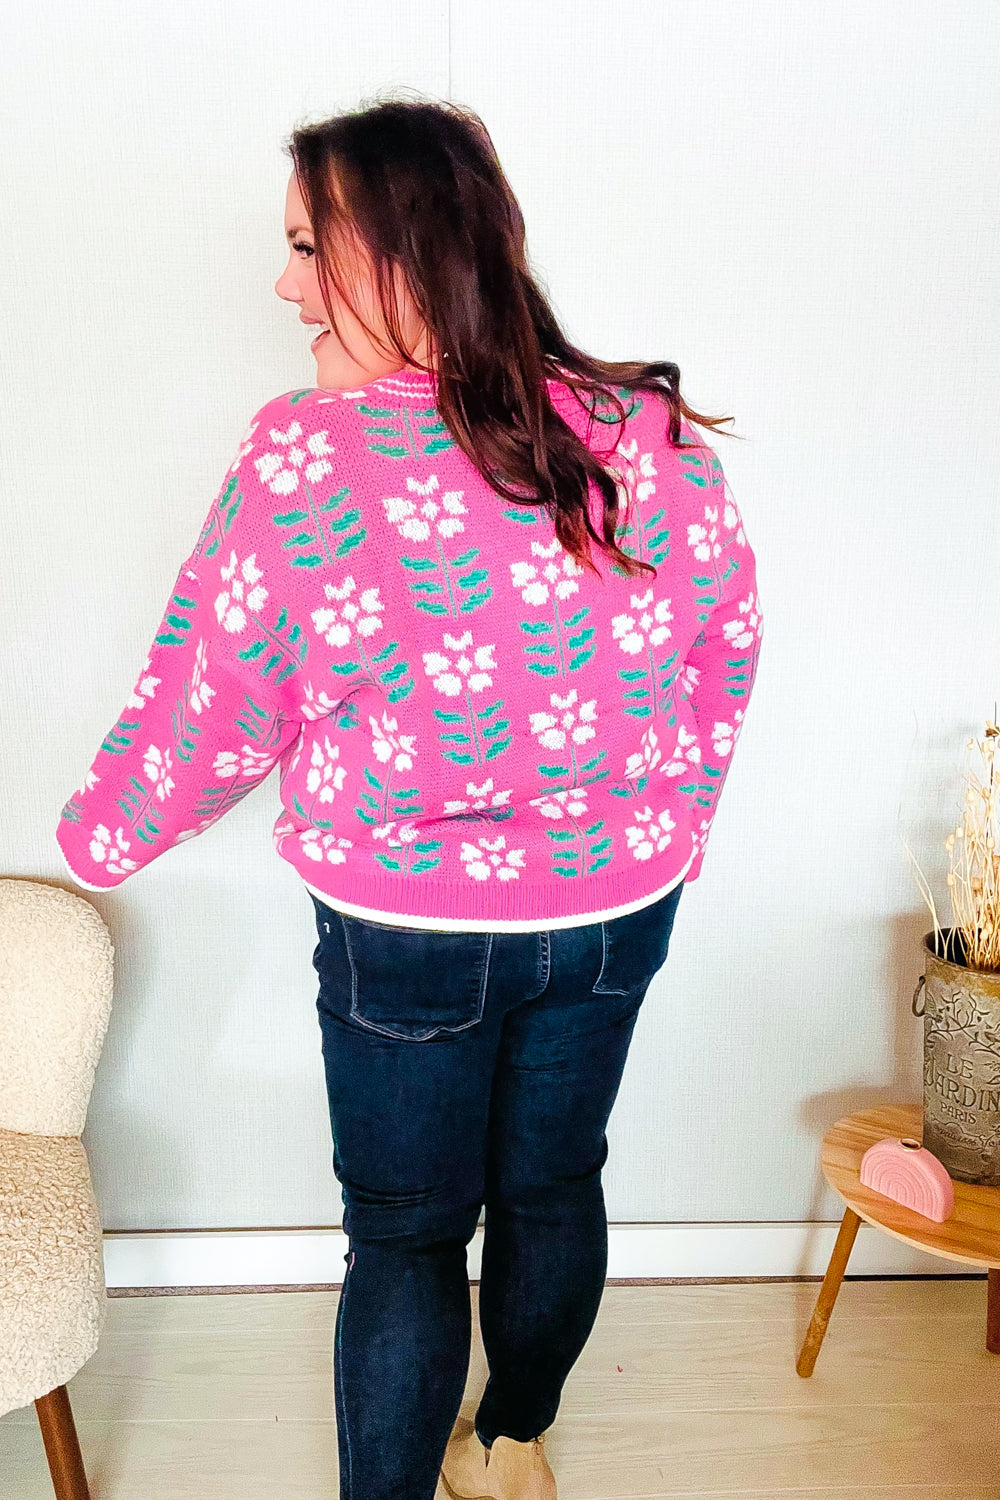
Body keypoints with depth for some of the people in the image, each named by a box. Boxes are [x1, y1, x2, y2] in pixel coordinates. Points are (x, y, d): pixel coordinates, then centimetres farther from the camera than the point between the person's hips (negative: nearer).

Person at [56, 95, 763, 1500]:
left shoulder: (304, 460, -21)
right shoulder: (653, 436, -9)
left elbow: (208, 710, -12)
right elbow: (729, 642, 4)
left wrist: (100, 835, 8)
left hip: (406, 929, -4)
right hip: (620, 905, 5)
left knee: (405, 1233, 15)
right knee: (555, 1185, 23)